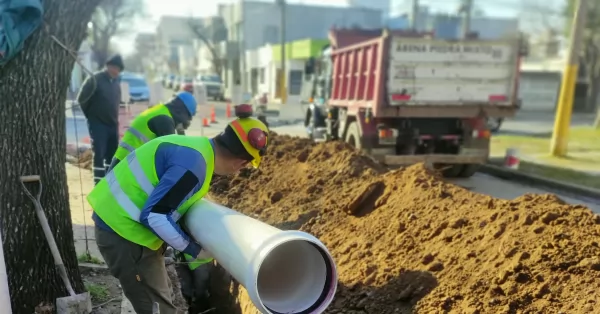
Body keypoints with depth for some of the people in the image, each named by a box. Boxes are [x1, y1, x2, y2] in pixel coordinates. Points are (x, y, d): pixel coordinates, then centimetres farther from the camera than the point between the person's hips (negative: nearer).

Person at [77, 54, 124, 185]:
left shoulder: (116, 81, 9)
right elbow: (81, 99, -8)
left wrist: (114, 117, 14)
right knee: (99, 154, -6)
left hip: (113, 124, 6)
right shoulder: (95, 79, -10)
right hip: (98, 124, -6)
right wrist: (92, 116, 1)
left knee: (112, 154, 10)